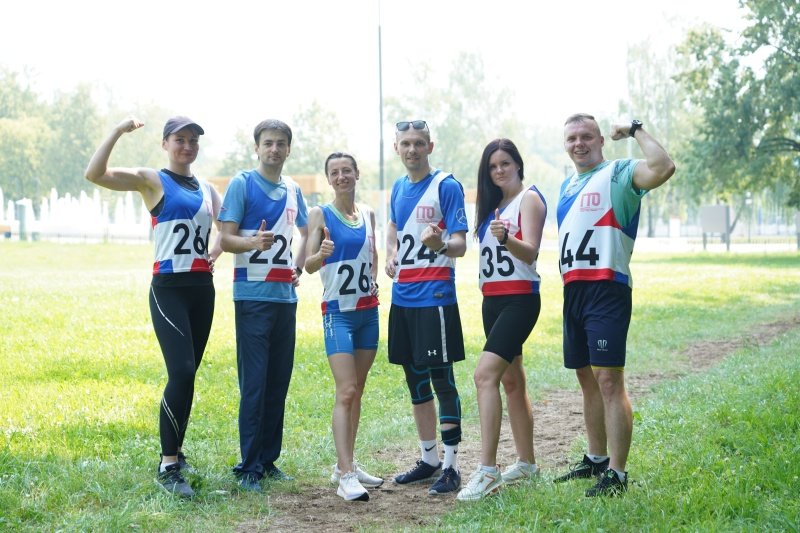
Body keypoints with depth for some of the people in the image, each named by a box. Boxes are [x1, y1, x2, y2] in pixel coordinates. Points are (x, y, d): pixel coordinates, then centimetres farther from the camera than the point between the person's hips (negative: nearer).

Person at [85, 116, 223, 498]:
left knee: (187, 375, 10)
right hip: (169, 288, -6)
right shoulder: (151, 181, 0)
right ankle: (168, 466, -12)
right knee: (182, 373, -17)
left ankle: (174, 452, 22)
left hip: (202, 288, 6)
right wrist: (118, 132, -15)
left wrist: (217, 249, 1)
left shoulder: (207, 190, 16)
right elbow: (94, 174, -13)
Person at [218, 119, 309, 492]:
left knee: (279, 382, 9)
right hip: (253, 295, -6)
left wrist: (298, 268, 14)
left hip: (285, 295, 6)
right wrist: (254, 242, -29)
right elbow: (226, 239, -9)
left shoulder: (292, 190, 14)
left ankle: (269, 459, 18)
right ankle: (248, 467, -3)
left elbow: (305, 233, 30)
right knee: (253, 383, -8)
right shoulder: (242, 184, -3)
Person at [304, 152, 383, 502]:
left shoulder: (368, 214, 10)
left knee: (357, 391, 11)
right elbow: (309, 266, -11)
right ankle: (345, 477, -16)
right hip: (338, 312, -6)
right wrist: (321, 254, -31)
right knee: (346, 391, -14)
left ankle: (346, 466, 21)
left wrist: (374, 281, 5)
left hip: (368, 310, 6)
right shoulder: (319, 214, -4)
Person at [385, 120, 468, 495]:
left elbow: (461, 244, -13)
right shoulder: (398, 188, 13)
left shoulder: (446, 186, -8)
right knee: (415, 381, 13)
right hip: (402, 296, 7)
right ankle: (428, 460, 24)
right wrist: (390, 256, 8)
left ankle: (450, 466, 0)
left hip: (435, 296, -7)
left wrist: (441, 245, -35)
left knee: (441, 379, -6)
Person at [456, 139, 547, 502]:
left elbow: (530, 252, -19)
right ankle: (526, 463, 24)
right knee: (511, 380, 14)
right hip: (492, 300, 9)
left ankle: (488, 471, -24)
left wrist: (506, 238, -37)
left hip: (520, 299, -9)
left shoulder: (529, 199, -7)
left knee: (485, 375, -21)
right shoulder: (492, 204, 16)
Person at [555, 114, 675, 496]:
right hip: (573, 290, 8)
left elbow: (663, 168, -25)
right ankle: (596, 459, 26)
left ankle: (616, 474, -10)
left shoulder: (618, 174, -5)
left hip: (606, 289, -8)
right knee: (587, 379, 15)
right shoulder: (567, 185, 19)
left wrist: (636, 131, -14)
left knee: (609, 380, -12)